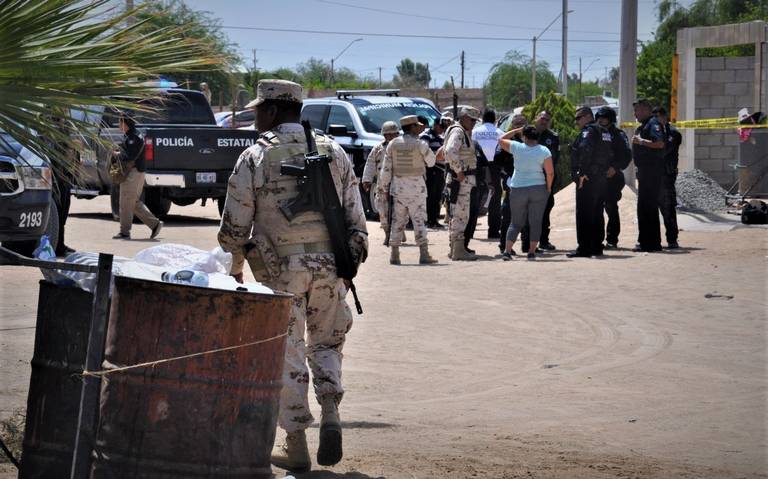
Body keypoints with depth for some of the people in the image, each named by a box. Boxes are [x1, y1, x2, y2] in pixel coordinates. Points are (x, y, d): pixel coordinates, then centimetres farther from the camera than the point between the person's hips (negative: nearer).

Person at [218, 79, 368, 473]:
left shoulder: (255, 158, -4)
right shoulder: (334, 152, 7)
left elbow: (234, 225, -2)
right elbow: (355, 218, 8)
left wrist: (234, 268, 13)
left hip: (281, 268, -3)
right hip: (330, 267, 3)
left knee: (287, 352, 5)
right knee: (326, 343, 19)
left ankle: (296, 445, 7)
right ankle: (330, 413, -2)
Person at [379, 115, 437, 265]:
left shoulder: (393, 144, 1)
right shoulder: (420, 144, -10)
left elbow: (386, 168, 2)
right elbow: (431, 162, 4)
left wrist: (385, 187, 10)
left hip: (398, 186, 3)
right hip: (416, 186, -3)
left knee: (397, 220, 8)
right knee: (419, 220, 0)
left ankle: (394, 255, 6)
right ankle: (424, 254, -4)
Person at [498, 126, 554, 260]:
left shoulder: (517, 148, -5)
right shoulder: (544, 151, -6)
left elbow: (501, 139, 12)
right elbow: (550, 172, -9)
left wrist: (517, 130, 16)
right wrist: (548, 188, 5)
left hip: (518, 189, 1)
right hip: (538, 189, -1)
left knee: (516, 222, 9)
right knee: (535, 222, 5)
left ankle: (507, 251, -1)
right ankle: (532, 252, 1)